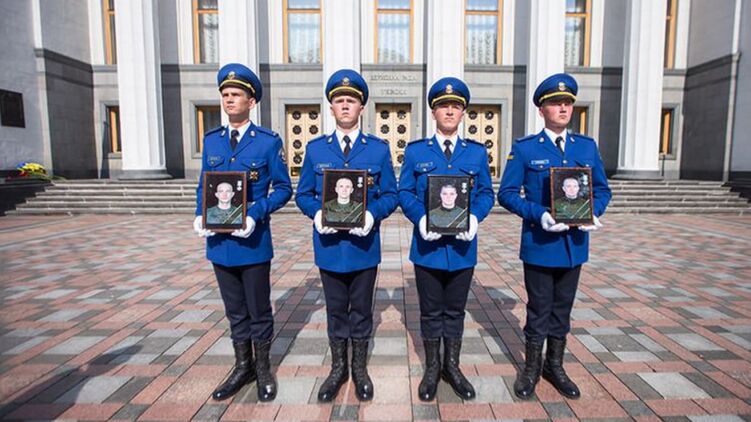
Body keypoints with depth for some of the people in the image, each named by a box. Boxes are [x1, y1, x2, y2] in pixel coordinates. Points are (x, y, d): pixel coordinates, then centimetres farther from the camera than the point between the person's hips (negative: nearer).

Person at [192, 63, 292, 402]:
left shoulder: (269, 141, -5)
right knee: (235, 310, 17)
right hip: (219, 241, 5)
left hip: (253, 241, -4)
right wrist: (201, 215, -5)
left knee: (259, 310, 10)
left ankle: (263, 369, 30)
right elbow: (203, 186, 13)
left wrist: (255, 214, -20)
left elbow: (283, 188, -6)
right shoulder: (211, 140, 9)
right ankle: (242, 367, 35)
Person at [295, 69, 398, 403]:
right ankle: (338, 368, 34)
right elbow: (303, 194, 5)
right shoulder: (315, 148, 4)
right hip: (329, 246, 1)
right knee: (335, 309, 15)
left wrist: (372, 214, -20)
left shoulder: (379, 149, 1)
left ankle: (360, 369, 33)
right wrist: (316, 213, -16)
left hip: (364, 245, -1)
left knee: (361, 309, 14)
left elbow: (390, 194, 0)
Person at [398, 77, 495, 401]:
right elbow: (404, 193, -1)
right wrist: (421, 218, -18)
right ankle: (432, 369, 30)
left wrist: (474, 217, -15)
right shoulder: (415, 151, 2)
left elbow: (486, 193, 5)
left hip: (462, 246, 2)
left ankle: (452, 367, 34)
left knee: (455, 311, 15)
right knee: (431, 312, 12)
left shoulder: (477, 152, 6)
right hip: (428, 245, -1)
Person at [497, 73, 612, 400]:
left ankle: (555, 366, 35)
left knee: (563, 308, 16)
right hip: (539, 243, -4)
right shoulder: (524, 149, -5)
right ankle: (531, 368, 28)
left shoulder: (587, 146, 7)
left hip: (574, 244, 4)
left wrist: (594, 212, -11)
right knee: (539, 309, 8)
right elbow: (507, 193, -8)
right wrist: (539, 214, -22)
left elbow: (601, 189, 10)